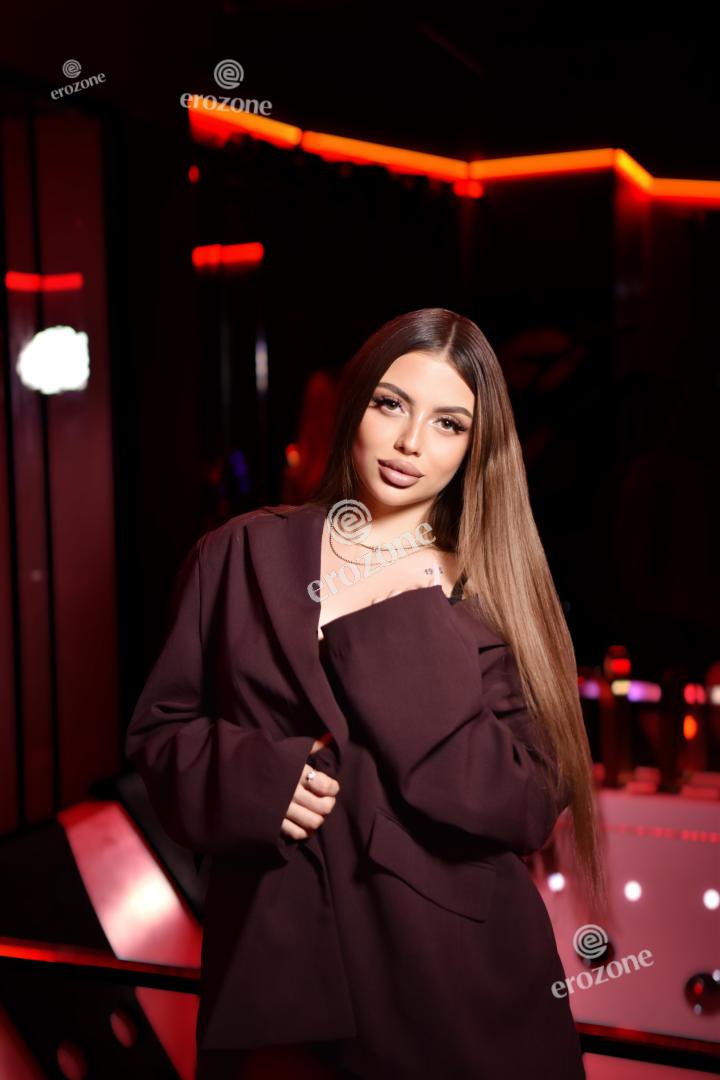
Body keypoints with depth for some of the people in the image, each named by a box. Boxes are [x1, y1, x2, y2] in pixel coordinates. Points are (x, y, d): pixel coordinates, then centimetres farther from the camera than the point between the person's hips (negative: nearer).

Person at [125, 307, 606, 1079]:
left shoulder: (494, 585, -2)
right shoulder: (242, 557, 0)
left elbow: (530, 805, -11)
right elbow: (159, 727, 4)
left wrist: (402, 638, -18)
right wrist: (247, 778, -16)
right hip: (275, 958, 1)